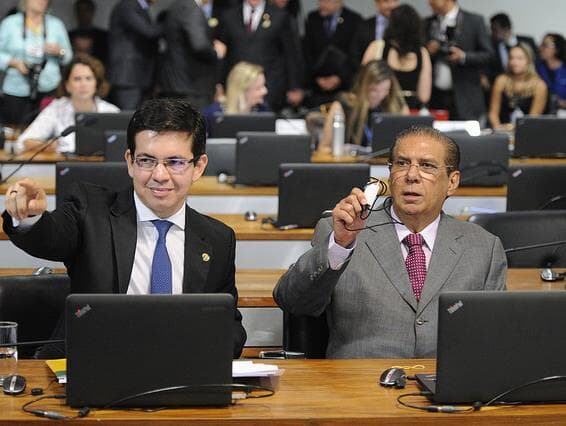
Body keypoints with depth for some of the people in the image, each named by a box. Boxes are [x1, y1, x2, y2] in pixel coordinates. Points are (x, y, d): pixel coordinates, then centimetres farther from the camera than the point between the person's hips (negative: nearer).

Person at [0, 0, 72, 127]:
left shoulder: (56, 25, 12)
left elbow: (68, 57, 15)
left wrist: (59, 51, -7)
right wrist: (14, 63, -12)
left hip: (48, 90, 1)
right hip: (16, 91, -1)